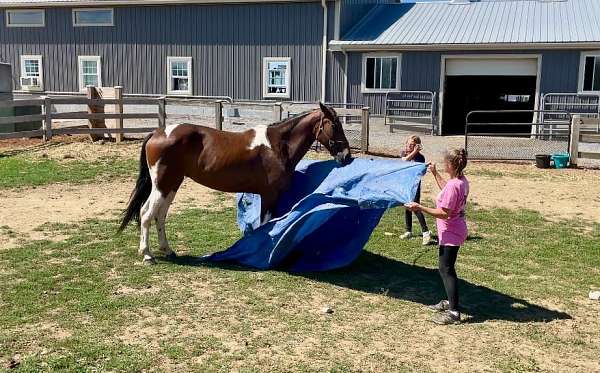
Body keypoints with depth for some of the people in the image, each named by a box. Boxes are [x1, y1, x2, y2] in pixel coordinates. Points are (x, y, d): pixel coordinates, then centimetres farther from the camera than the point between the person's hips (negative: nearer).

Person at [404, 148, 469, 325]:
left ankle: (454, 312, -2)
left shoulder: (453, 185, -26)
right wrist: (435, 173, 28)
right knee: (447, 267, 21)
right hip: (454, 231, 10)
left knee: (446, 270, -5)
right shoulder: (462, 181, 4)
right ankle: (449, 302, 34)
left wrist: (420, 208, -25)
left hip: (450, 234, -10)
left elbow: (445, 213, -26)